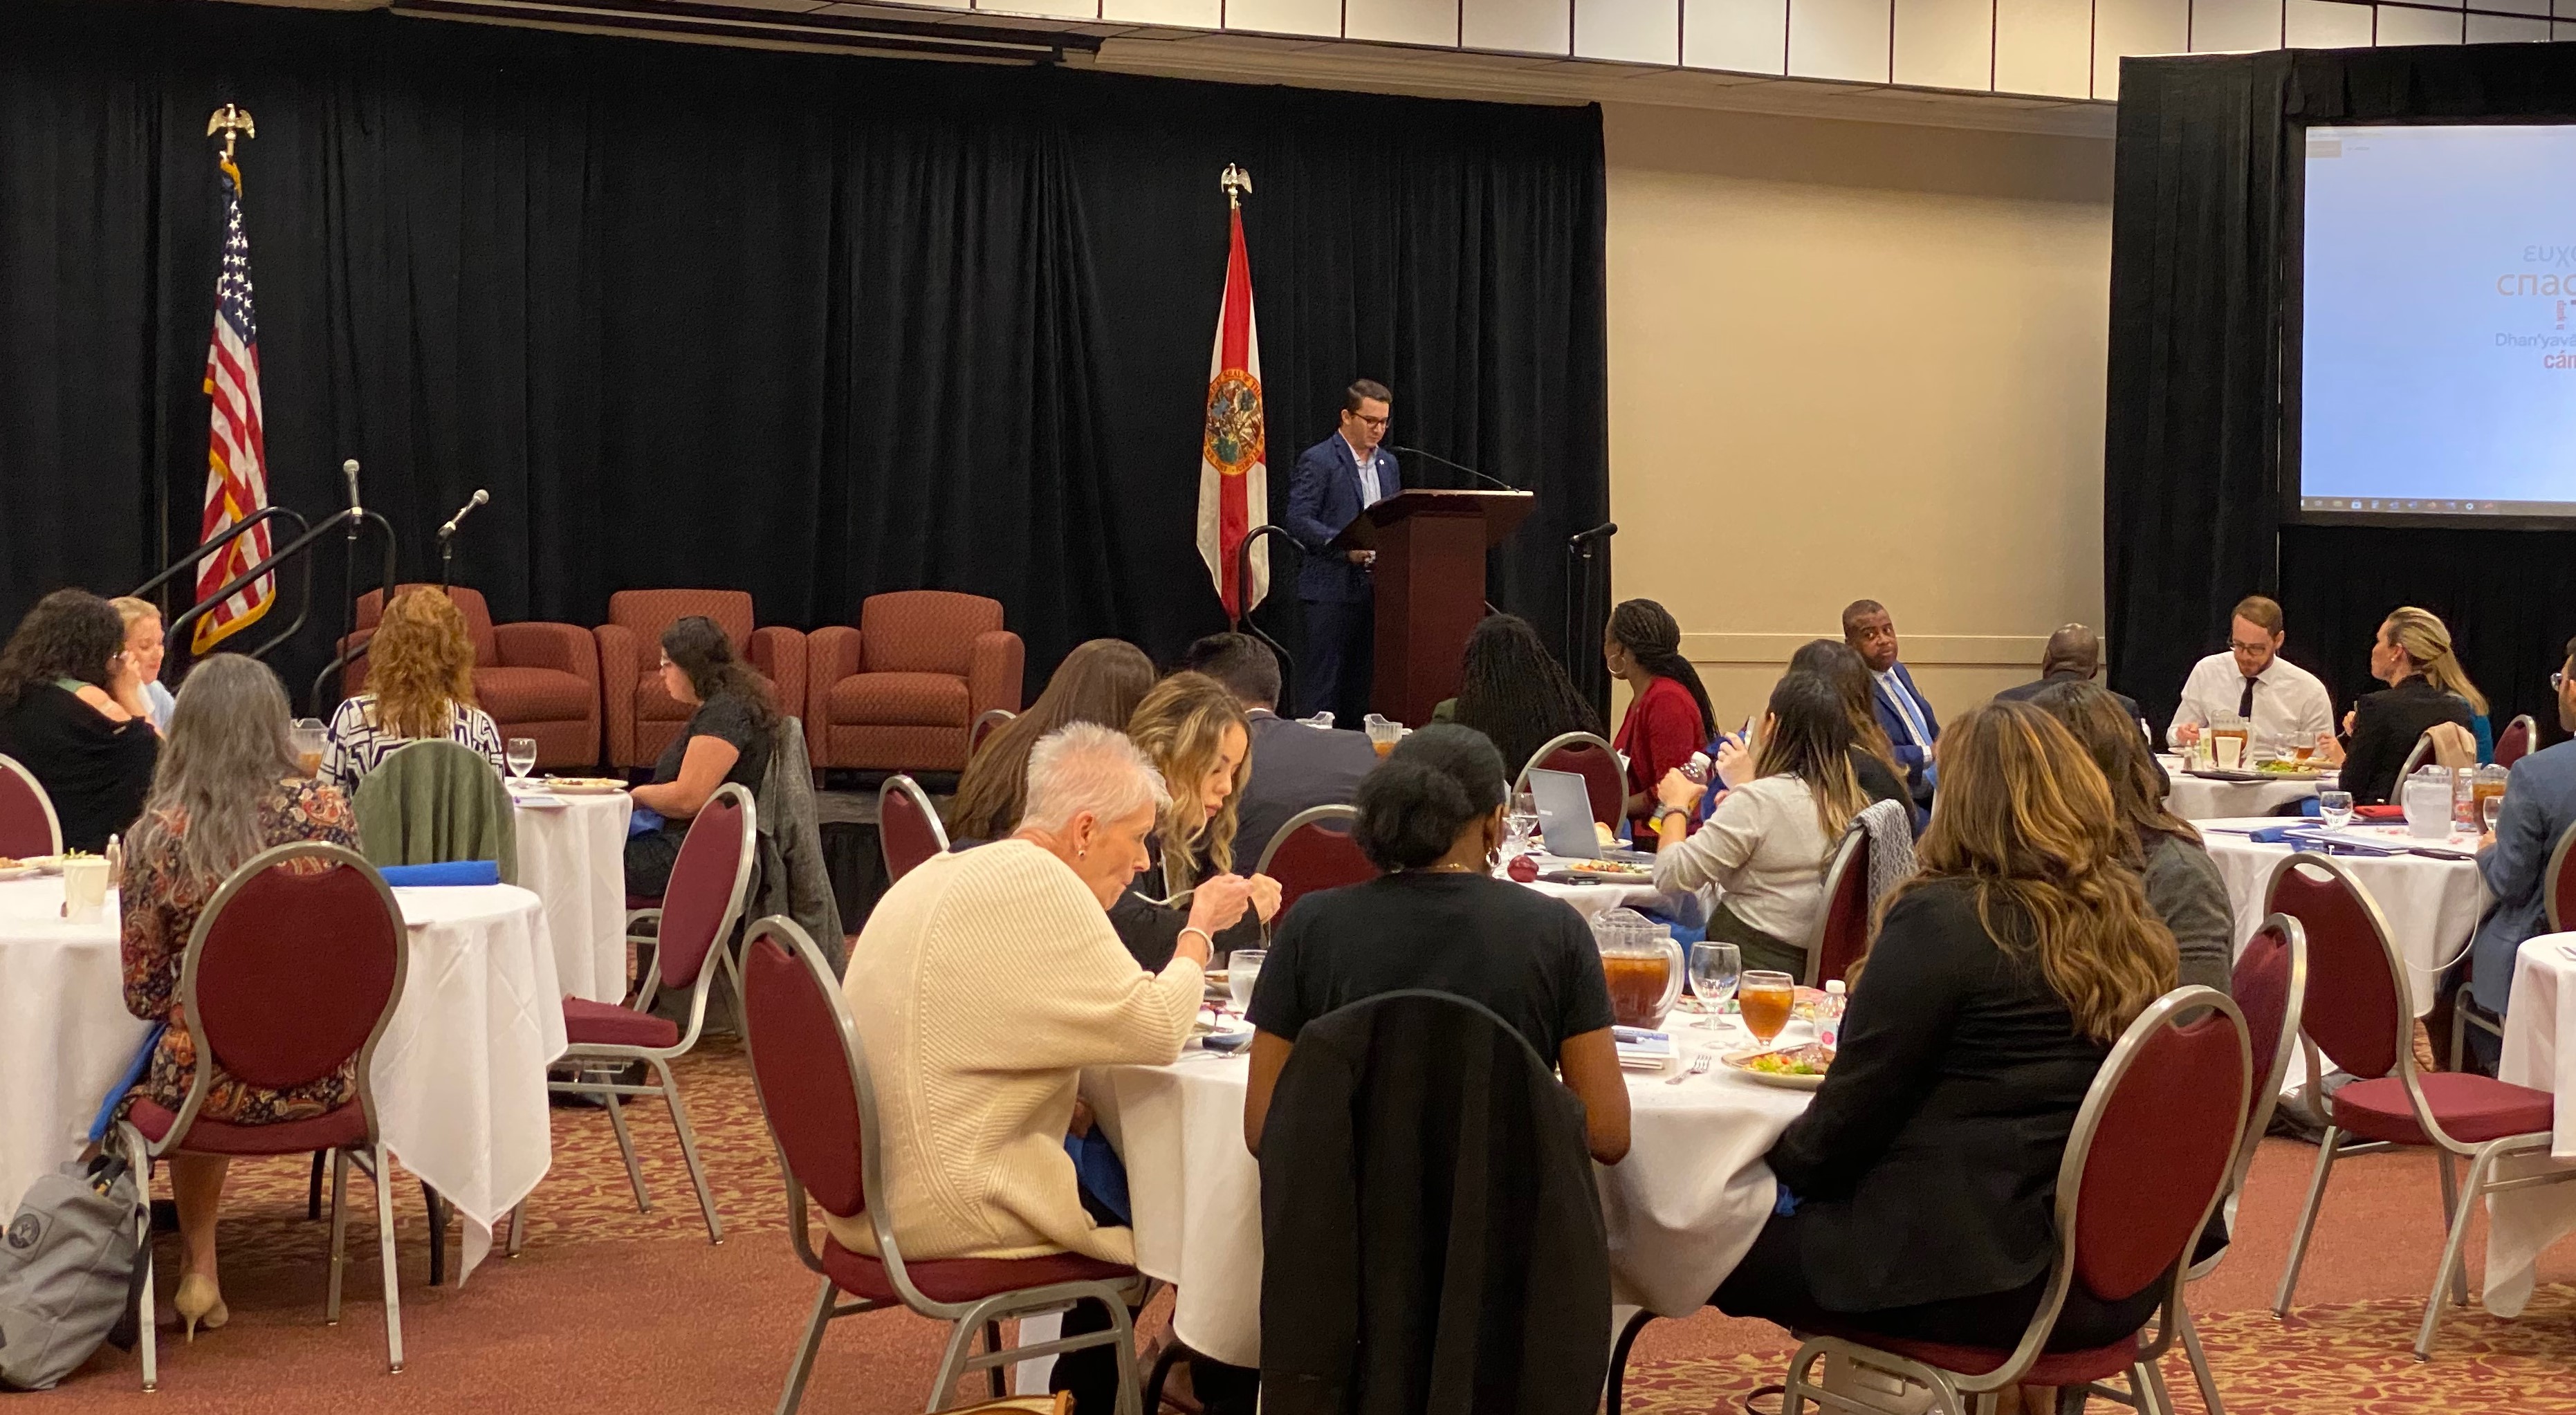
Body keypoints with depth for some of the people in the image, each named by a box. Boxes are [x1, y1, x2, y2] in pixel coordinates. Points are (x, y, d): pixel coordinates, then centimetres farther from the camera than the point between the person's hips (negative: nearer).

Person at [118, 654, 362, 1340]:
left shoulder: (158, 835, -11)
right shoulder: (327, 808, -8)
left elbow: (145, 994, -3)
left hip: (214, 1084, -2)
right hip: (322, 1079, 2)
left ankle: (200, 1270, 39)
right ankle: (198, 1275, 41)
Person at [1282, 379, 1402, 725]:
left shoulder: (1388, 463, 17)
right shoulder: (1317, 461, -5)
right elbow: (1297, 520, -13)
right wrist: (1345, 546, -23)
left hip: (1376, 588, 7)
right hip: (1332, 588, -7)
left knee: (1363, 683, 7)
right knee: (1324, 682, -6)